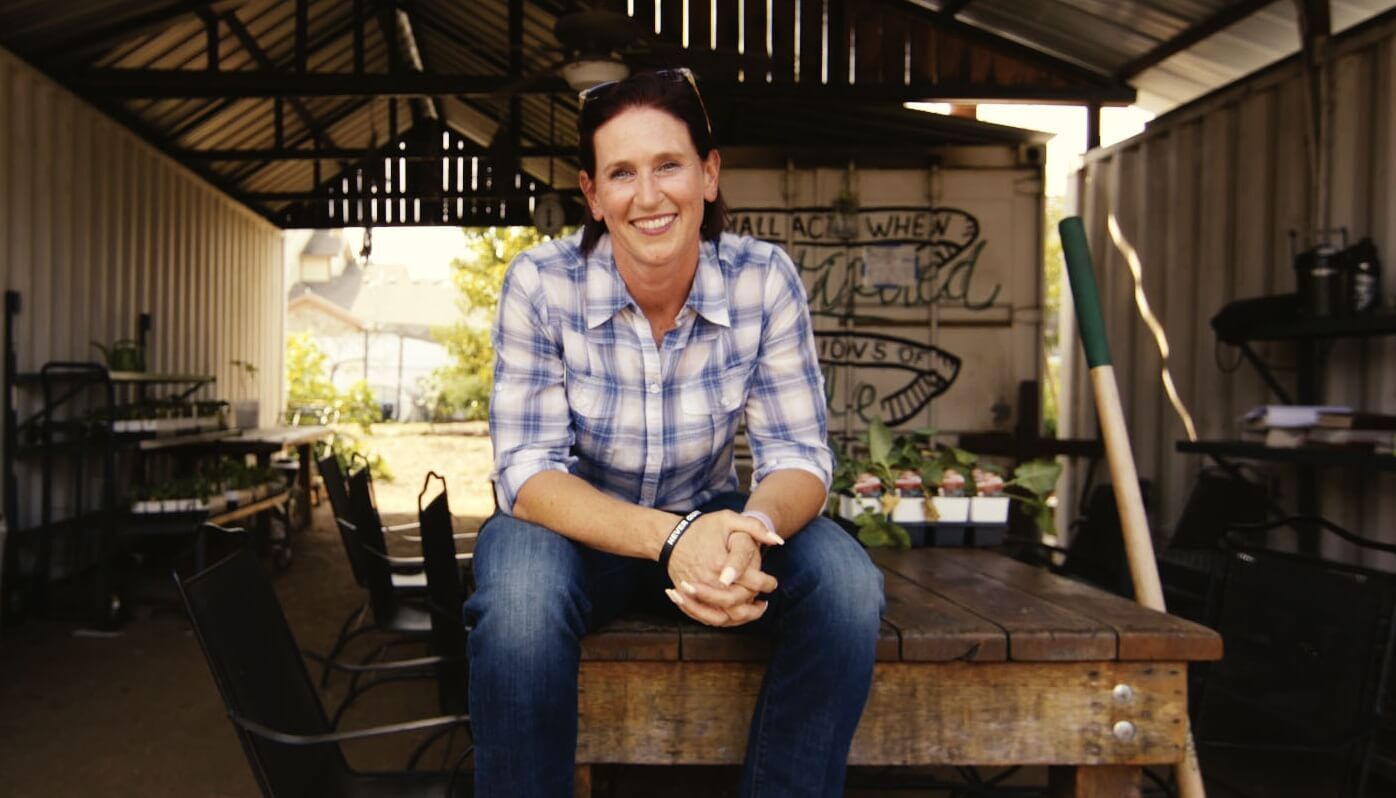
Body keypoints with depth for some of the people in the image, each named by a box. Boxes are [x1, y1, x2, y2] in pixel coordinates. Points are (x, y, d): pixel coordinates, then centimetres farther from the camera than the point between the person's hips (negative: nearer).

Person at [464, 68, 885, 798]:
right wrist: (670, 539, -39)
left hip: (706, 521, 2)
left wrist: (752, 529, -39)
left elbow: (798, 455, -14)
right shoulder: (541, 283, -19)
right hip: (574, 525, -1)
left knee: (845, 584, -24)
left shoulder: (764, 279, -15)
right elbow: (527, 472, -21)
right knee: (520, 595, -35)